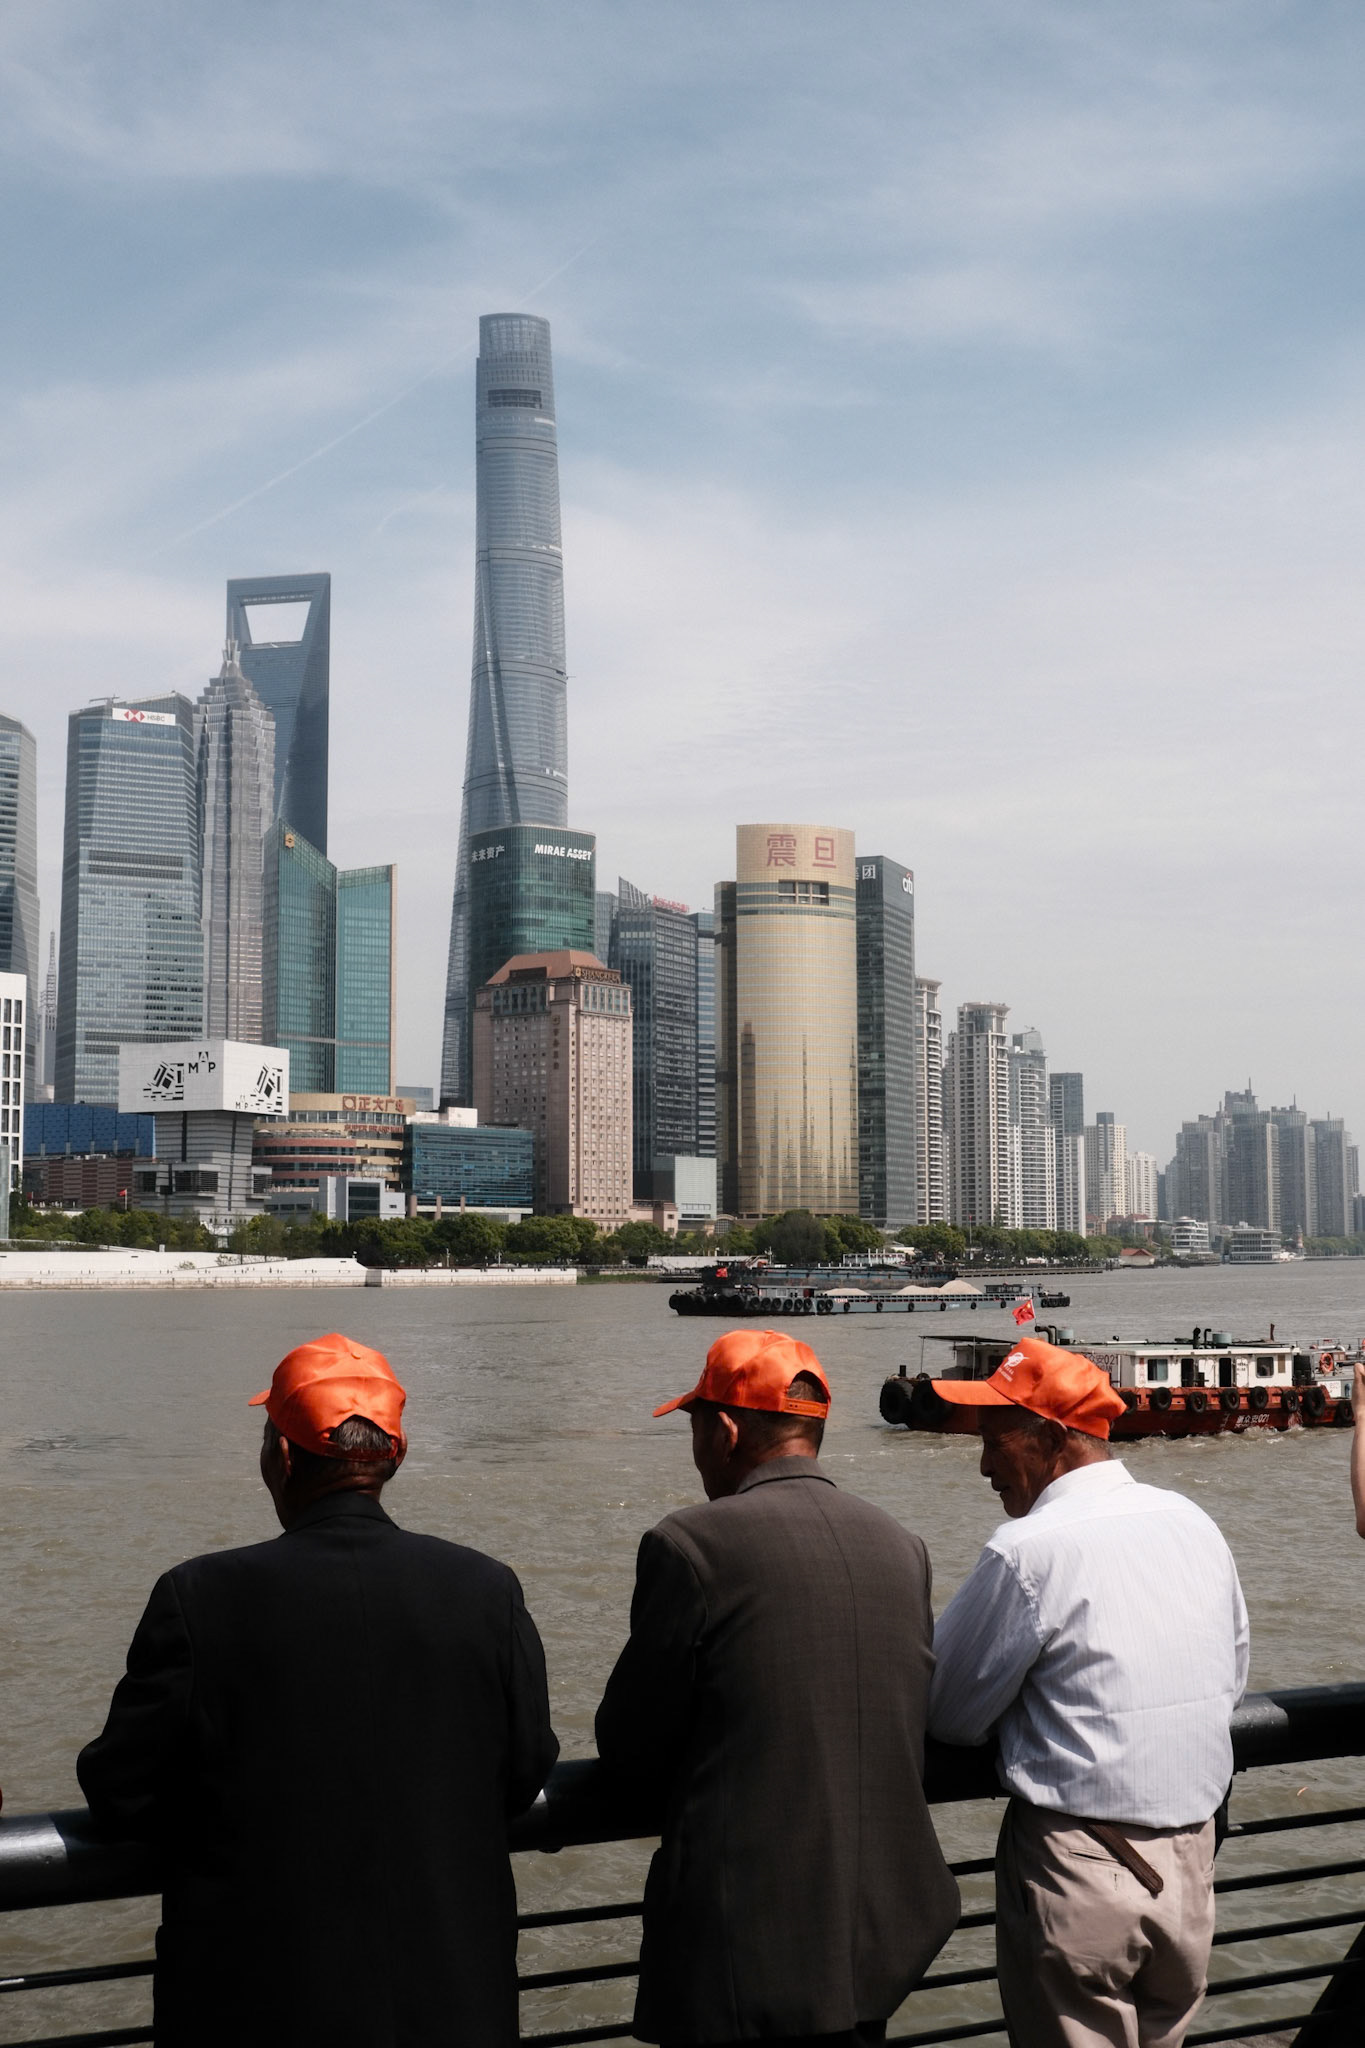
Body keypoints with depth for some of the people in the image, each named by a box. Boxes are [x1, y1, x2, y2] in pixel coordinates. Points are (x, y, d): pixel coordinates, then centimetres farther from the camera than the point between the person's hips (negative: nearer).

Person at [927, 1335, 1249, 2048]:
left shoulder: (1029, 1550, -17)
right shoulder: (1193, 1523, 3)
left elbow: (946, 1714, -9)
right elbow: (1231, 1679, 15)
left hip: (1079, 1870, -6)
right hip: (1191, 1861, 6)